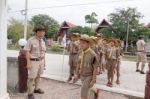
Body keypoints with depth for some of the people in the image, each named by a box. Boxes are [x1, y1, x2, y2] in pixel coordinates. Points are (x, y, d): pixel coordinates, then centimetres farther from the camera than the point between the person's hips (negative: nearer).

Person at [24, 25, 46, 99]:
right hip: (33, 61, -6)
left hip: (41, 61, 7)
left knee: (38, 76, 16)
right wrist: (28, 63, -21)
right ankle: (30, 93, 12)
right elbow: (27, 52, -17)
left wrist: (44, 61, 13)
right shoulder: (31, 40, -15)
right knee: (32, 77, -2)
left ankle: (36, 89, 32)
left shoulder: (42, 42, 5)